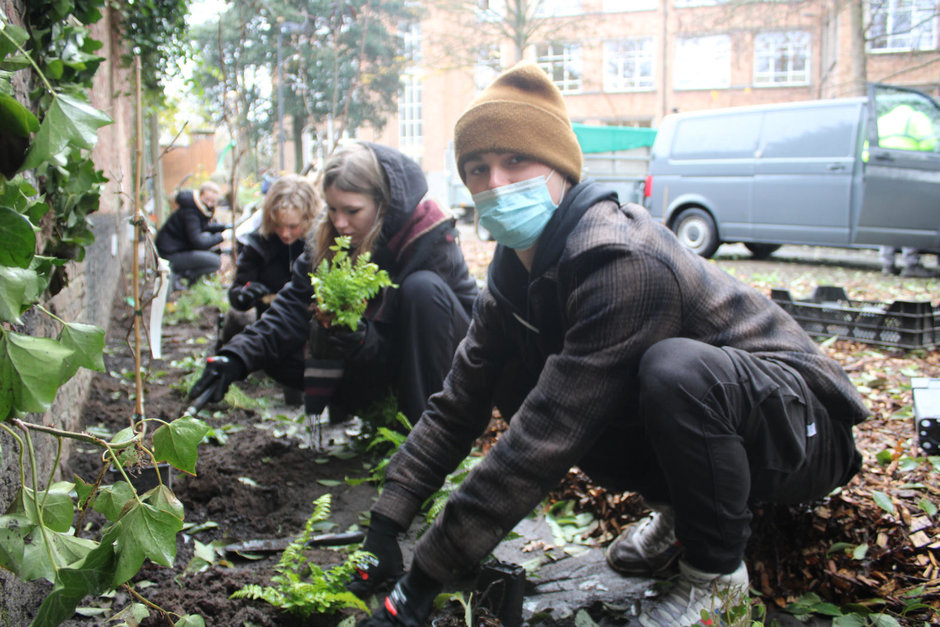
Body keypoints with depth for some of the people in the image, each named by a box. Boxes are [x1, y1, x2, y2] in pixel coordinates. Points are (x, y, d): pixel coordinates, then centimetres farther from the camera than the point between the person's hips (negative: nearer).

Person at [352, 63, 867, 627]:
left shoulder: (623, 262, -31)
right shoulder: (518, 271, -3)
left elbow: (548, 439, -34)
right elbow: (460, 401, 1)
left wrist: (426, 578, -28)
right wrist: (385, 525, -5)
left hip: (800, 423, -7)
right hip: (704, 422, 7)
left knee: (675, 369, -39)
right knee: (515, 386, -7)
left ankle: (717, 571, -11)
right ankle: (679, 508, 10)